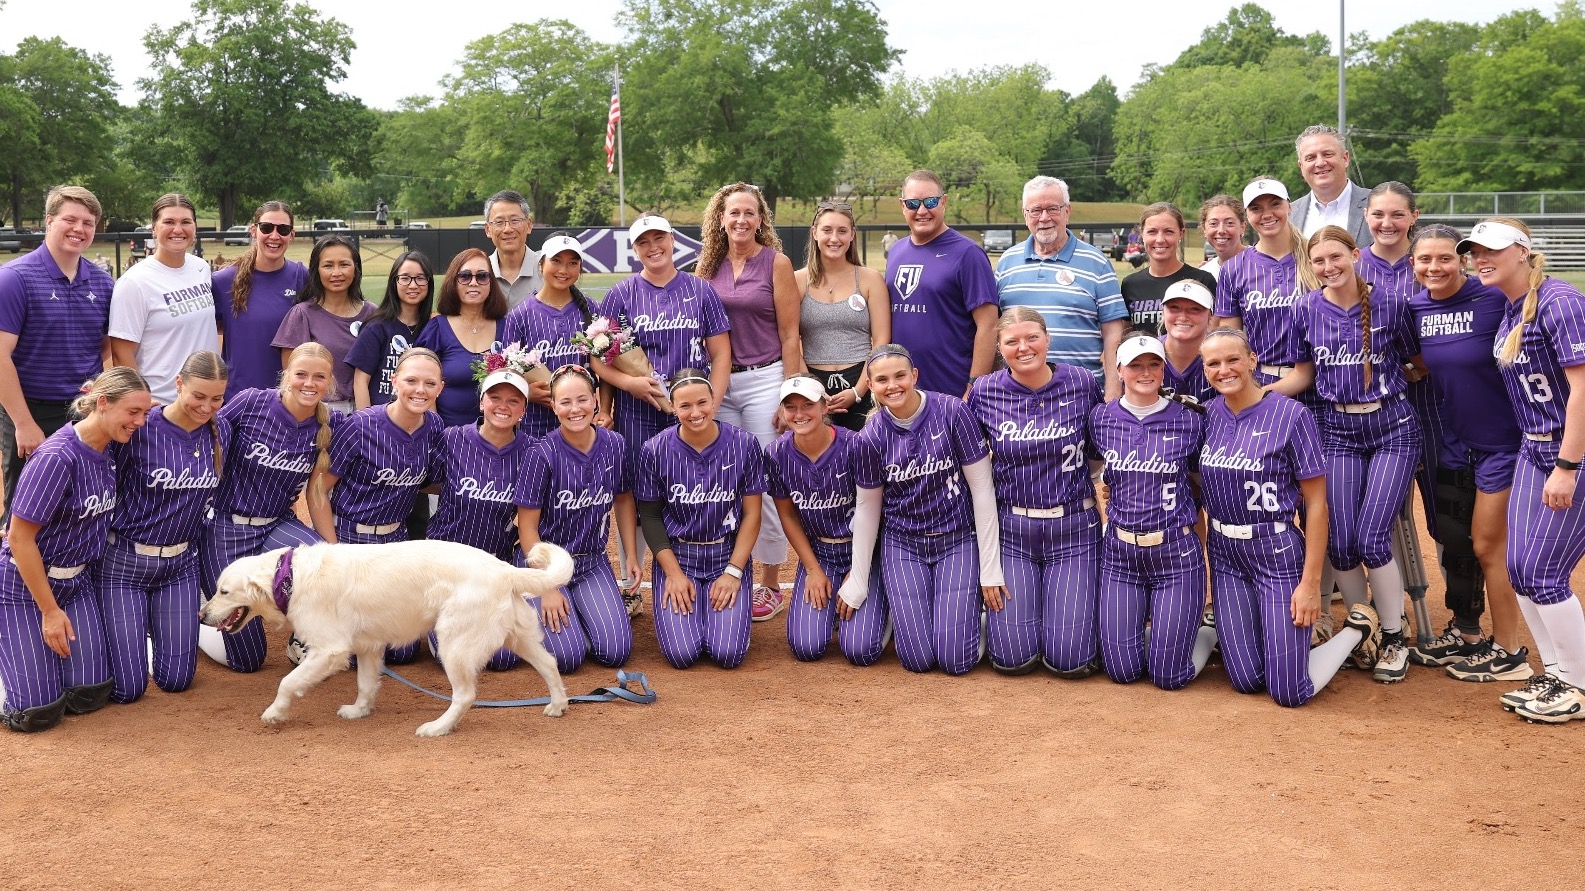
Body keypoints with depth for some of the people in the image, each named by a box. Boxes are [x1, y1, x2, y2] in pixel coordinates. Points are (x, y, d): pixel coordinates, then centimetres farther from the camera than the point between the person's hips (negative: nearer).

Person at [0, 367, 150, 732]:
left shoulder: (111, 452, -5)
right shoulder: (56, 457, -25)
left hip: (76, 580, 6)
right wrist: (50, 611, -15)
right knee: (37, 712, -8)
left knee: (89, 695, -2)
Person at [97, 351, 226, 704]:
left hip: (179, 563, 4)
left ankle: (155, 625, 34)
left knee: (176, 679, 4)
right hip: (123, 561, -4)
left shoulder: (219, 434, -3)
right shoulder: (140, 430, -18)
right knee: (127, 688, -3)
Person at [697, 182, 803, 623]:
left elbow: (790, 335, -4)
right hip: (717, 383, 4)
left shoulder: (776, 263, -3)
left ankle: (770, 586, 9)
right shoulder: (709, 265, 8)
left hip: (764, 380, -4)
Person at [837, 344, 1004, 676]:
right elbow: (867, 508, 5)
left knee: (956, 660, -8)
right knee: (918, 660, -4)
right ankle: (902, 607, 28)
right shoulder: (872, 436, -6)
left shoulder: (952, 411, -13)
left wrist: (991, 569, -10)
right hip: (903, 546, 2)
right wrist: (857, 582, 7)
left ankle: (970, 602, 24)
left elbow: (982, 489, -9)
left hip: (958, 541, -1)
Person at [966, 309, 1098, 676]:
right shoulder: (984, 392, -3)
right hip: (1011, 531, 1)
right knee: (1013, 658, -4)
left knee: (1069, 660, -5)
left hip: (1073, 530, -1)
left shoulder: (1082, 384, -5)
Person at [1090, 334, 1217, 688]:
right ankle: (1146, 628, 35)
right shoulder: (1101, 418, 1)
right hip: (1120, 553, 2)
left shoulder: (1191, 421, -4)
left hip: (1176, 553, -2)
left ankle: (1206, 631, 29)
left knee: (1168, 676, -1)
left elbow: (1205, 481, 9)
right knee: (1122, 671, 4)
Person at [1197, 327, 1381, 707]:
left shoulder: (1290, 415, -12)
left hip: (1277, 553, -4)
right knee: (1246, 681, 5)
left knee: (1288, 692, -3)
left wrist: (1311, 582, -13)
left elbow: (1316, 503, -11)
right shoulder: (1207, 415, 1)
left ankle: (1358, 626, 20)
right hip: (1224, 556, 4)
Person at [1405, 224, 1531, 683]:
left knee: (1487, 546, 0)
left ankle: (1509, 654, 16)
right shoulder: (1415, 307, -1)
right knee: (1454, 541, 16)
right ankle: (1464, 635, 34)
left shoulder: (1495, 298, -19)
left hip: (1501, 443, -6)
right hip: (1452, 443, 6)